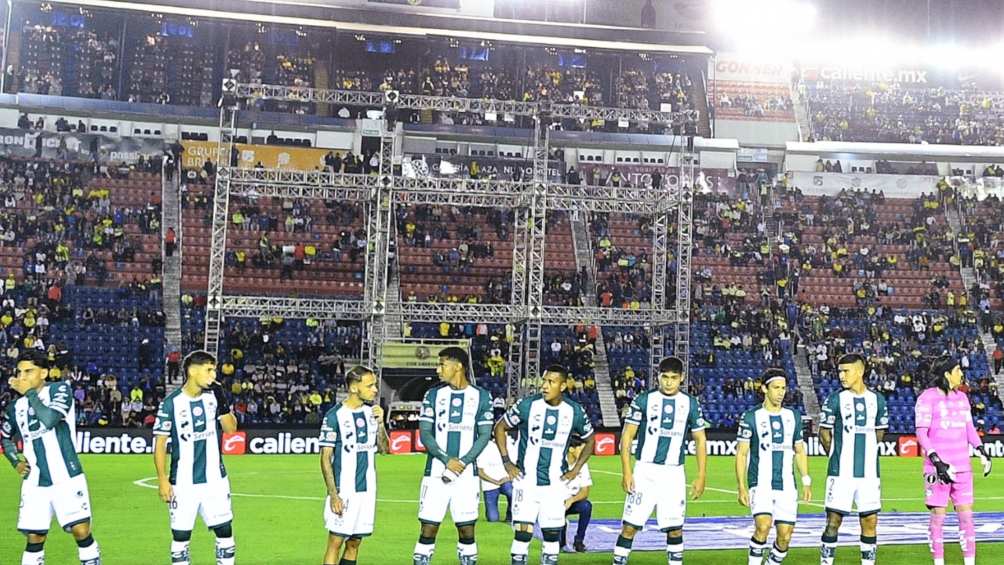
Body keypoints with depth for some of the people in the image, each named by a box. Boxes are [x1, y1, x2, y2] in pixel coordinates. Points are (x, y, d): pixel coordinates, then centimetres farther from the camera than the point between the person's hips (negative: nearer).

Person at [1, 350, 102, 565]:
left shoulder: (60, 390, -6)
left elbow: (49, 420, -24)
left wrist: (29, 393, -15)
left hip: (67, 478, -4)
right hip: (34, 483, 4)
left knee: (81, 531, -8)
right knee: (34, 538, 3)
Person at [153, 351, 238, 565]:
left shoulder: (214, 396, 2)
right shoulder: (171, 403, -8)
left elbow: (231, 428, 1)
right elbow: (160, 443, -5)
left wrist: (223, 404, -14)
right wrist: (162, 480, -8)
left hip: (215, 478, 3)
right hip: (183, 483, -3)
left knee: (225, 530, 4)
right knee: (180, 535, 3)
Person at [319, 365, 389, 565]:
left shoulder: (372, 412, 8)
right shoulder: (335, 415, -11)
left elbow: (383, 449, 13)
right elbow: (325, 458, -10)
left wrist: (380, 422, -3)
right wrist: (333, 495, -15)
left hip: (367, 490, 6)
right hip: (344, 492, -6)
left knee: (354, 544, 11)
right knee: (335, 543, -6)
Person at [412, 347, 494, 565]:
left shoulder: (481, 397, 4)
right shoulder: (433, 395, 5)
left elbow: (484, 435, 1)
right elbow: (425, 434, 0)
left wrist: (462, 462, -12)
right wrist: (447, 460, -13)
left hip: (467, 473, 0)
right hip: (436, 472, 0)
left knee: (466, 528, 4)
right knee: (429, 527, -2)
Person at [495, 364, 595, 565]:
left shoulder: (575, 412, -2)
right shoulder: (527, 405, -9)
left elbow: (590, 440, 15)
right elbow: (500, 428, 4)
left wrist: (576, 469, 6)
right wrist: (506, 461, -2)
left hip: (555, 483, 2)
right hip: (526, 480, -2)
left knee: (552, 533, 5)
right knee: (523, 531, -8)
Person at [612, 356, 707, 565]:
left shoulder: (691, 404, 4)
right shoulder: (643, 400, -2)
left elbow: (700, 441, 10)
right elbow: (627, 436, -1)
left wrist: (701, 477, 4)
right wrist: (626, 471, -8)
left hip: (674, 474, 2)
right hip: (645, 471, -2)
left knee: (675, 528, 5)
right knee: (630, 525, -4)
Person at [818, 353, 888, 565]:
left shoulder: (877, 400, 6)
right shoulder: (835, 400, -3)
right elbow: (824, 433, 5)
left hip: (869, 473, 3)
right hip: (841, 473, -3)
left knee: (870, 520, 4)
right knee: (834, 520, -2)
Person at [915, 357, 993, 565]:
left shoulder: (962, 397, 13)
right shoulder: (927, 398, -6)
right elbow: (921, 434, -9)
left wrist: (982, 451, 6)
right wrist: (937, 462, -17)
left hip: (962, 467, 5)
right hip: (938, 467, -5)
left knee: (966, 515, 4)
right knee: (938, 515, -1)